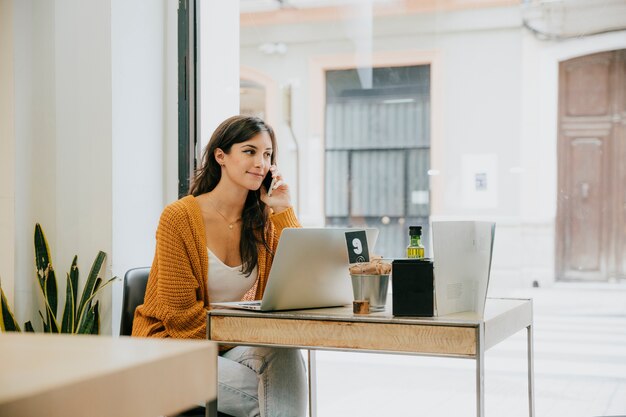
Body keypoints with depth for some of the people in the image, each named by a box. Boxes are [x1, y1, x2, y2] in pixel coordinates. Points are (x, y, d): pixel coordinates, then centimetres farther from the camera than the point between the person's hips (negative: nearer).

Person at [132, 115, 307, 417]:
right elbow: (180, 315, -12)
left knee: (284, 355, -28)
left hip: (234, 348, 5)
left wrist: (283, 209, -9)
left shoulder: (263, 220, 5)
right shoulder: (179, 217, -12)